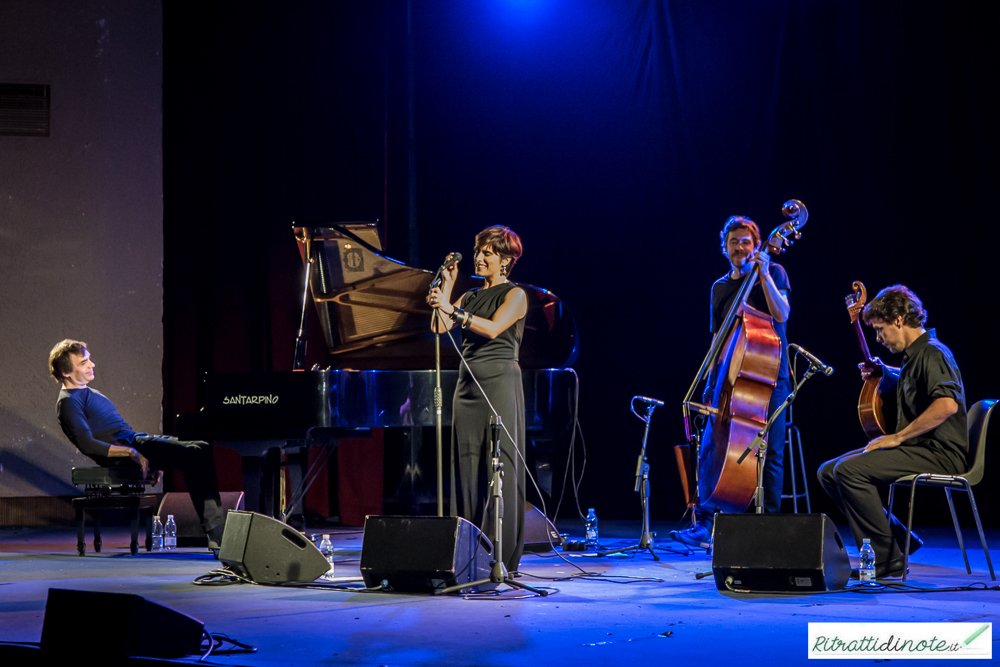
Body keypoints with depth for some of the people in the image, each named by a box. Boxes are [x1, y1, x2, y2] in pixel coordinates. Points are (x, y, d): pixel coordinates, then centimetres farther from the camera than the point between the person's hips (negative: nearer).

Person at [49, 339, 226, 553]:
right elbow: (87, 445, -18)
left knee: (202, 450, -4)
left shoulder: (87, 392, 25)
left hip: (132, 443, 10)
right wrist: (131, 453, -21)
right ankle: (217, 534, -25)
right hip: (119, 452, -10)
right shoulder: (68, 401, -6)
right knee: (193, 455, -22)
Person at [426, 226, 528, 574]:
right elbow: (439, 327, 6)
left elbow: (493, 328, -18)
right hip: (468, 384, 7)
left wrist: (453, 310, -27)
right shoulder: (470, 296, 19)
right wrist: (447, 284, 4)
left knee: (500, 468, -7)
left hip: (499, 382, -7)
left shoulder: (514, 295, 0)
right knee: (466, 466, 4)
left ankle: (502, 557, -5)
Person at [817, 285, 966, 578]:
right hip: (917, 449, 11)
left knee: (849, 469, -27)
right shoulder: (913, 355, 17)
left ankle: (887, 560, -18)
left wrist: (898, 436, -25)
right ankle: (899, 538, 6)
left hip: (938, 454, -10)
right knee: (828, 472, 4)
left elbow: (947, 404, -32)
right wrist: (884, 372, 25)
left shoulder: (932, 354, -15)